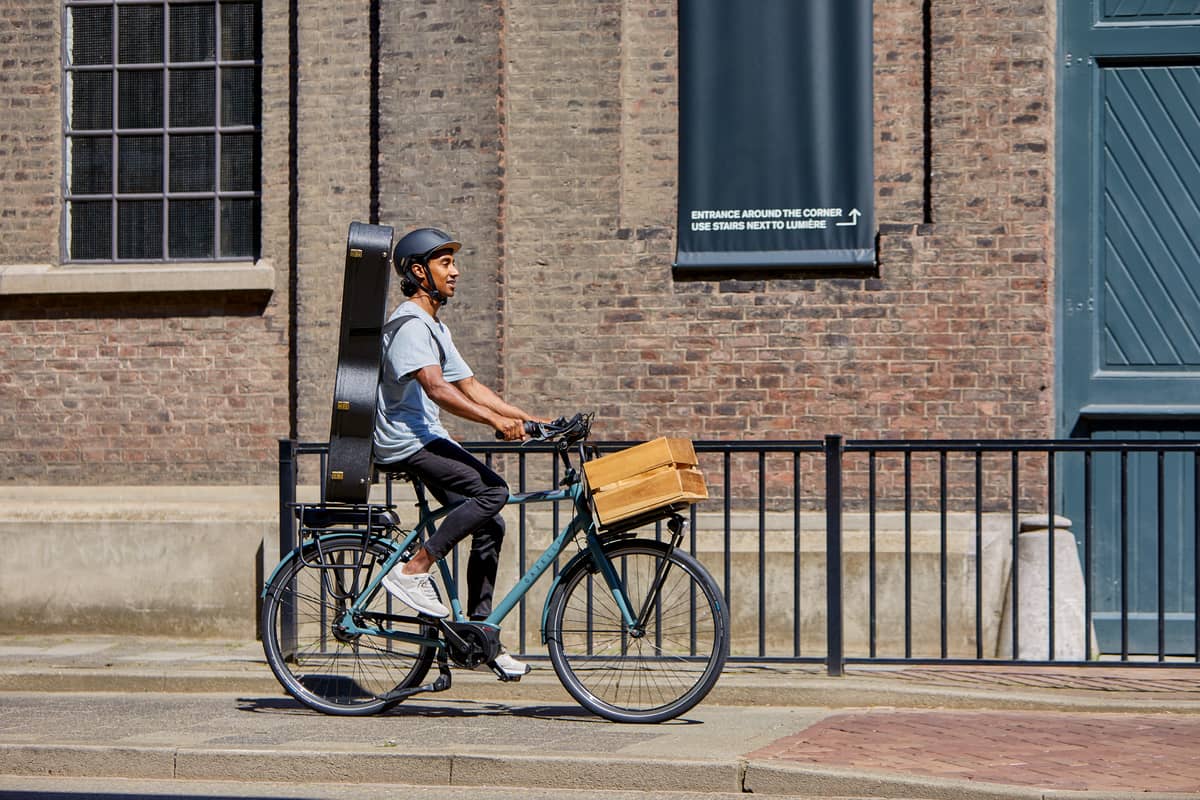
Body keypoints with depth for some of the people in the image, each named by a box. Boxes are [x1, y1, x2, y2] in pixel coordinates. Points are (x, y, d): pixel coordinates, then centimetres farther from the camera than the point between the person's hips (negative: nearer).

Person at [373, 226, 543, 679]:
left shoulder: (435, 328, 21)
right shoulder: (410, 323, -12)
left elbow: (469, 386, 20)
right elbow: (436, 389, -25)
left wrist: (528, 419, 10)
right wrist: (495, 420, -34)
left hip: (427, 440, 10)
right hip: (405, 441, -10)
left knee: (490, 527, 4)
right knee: (492, 490, -24)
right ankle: (413, 570, -19)